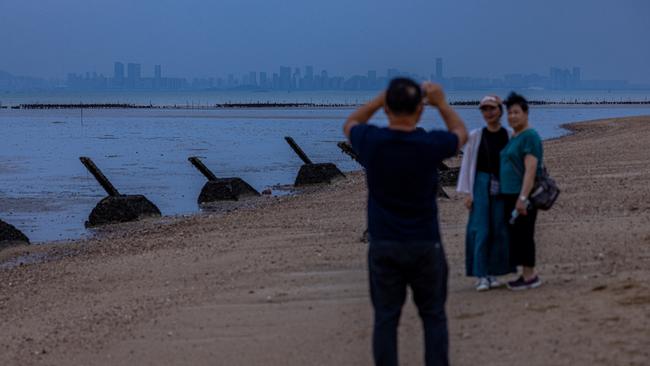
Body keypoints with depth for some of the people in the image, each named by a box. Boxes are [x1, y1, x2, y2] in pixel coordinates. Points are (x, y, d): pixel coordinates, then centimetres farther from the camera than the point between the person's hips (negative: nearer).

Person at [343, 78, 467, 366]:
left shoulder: (371, 142, -11)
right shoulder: (430, 144, -14)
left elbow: (350, 123, 15)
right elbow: (460, 134, 10)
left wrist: (381, 98, 13)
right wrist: (441, 103, 17)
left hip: (383, 246, 1)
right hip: (425, 245, -1)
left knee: (385, 318, 6)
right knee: (433, 318, 10)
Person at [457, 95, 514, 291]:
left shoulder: (509, 136, 3)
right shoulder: (475, 136, 1)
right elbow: (467, 164, 3)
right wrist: (467, 192, -2)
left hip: (503, 187, 1)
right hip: (481, 185, -1)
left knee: (499, 230, 3)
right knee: (481, 229, -5)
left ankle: (493, 273, 13)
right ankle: (481, 275, -2)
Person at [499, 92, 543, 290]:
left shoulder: (530, 136, -12)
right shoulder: (514, 137, 16)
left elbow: (530, 169, -20)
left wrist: (522, 197, -26)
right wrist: (515, 197, 17)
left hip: (523, 195, -9)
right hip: (511, 195, 9)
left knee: (523, 235, -5)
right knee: (516, 235, 10)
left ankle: (529, 276, 1)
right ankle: (527, 275, 16)